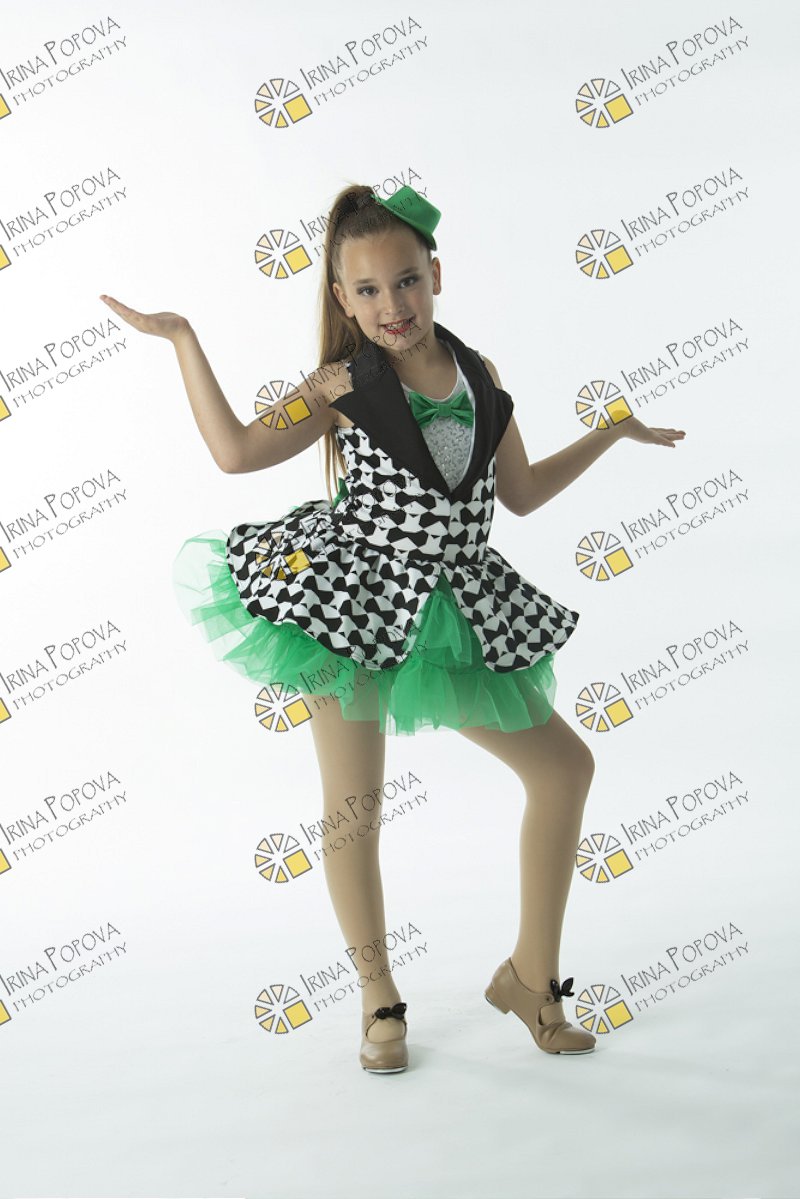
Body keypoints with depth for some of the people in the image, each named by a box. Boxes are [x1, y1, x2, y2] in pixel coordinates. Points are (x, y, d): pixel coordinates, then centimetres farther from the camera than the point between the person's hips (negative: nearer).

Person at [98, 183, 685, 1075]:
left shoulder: (478, 375, 7)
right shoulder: (344, 385, -5)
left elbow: (522, 493, 16)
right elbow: (236, 450, -14)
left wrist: (609, 434, 19)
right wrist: (181, 339, -11)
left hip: (454, 608, 5)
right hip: (355, 602, -4)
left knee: (564, 765, 5)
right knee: (354, 799, 1)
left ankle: (531, 975, 19)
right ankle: (379, 1000, 21)